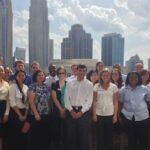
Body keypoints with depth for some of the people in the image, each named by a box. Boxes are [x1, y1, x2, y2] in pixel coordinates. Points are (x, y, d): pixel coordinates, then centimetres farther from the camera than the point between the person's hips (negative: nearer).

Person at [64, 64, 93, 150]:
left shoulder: (89, 84, 2)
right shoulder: (69, 83, 7)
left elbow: (89, 100, -4)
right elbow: (66, 98, 2)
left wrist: (81, 112, -11)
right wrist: (71, 110, -9)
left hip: (83, 112, -1)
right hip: (71, 111, 2)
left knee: (84, 136, 4)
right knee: (70, 136, 7)